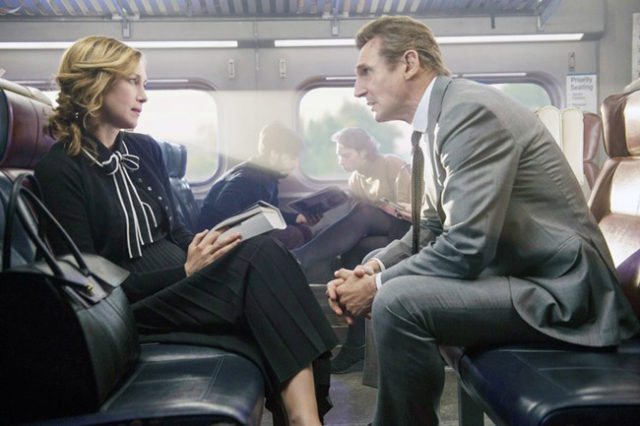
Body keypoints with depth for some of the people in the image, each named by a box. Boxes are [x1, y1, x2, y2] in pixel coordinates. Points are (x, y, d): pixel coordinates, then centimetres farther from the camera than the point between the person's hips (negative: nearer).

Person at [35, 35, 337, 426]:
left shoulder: (146, 149, 13)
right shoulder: (59, 170, -7)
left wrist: (204, 249, -7)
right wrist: (186, 271, -18)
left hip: (184, 286, 6)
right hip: (135, 311, -6)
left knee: (266, 252, -24)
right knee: (263, 258, -27)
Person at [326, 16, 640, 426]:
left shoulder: (471, 111, -19)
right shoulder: (439, 119, 9)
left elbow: (466, 247, -26)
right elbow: (431, 228, 14)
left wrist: (377, 287, -15)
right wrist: (373, 269, -2)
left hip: (558, 288, -10)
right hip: (512, 270, 10)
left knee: (398, 300, -26)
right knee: (389, 282, 11)